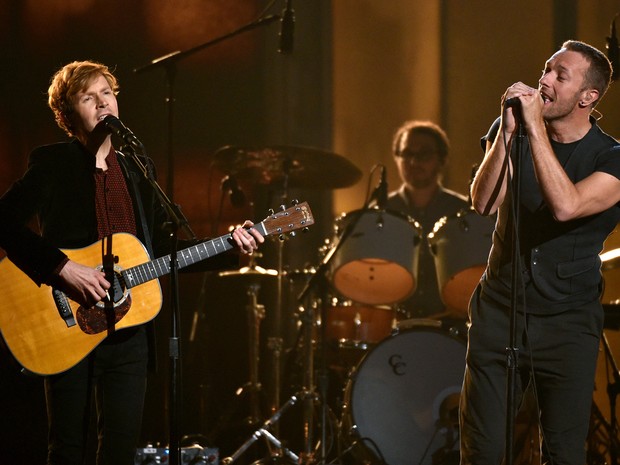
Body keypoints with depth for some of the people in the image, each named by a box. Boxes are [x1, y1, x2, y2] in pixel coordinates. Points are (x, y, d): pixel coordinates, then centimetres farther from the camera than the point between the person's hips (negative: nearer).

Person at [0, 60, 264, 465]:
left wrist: (229, 248, 4)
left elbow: (163, 248, 15)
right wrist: (63, 268, -23)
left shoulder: (138, 167, 13)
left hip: (128, 331, 4)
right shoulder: (52, 163, -4)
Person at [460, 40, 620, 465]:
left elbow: (565, 206, -27)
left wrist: (536, 128, -24)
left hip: (567, 324, -3)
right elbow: (484, 202, -11)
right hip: (499, 313, 3)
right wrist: (509, 129, -20)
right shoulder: (511, 132, 3)